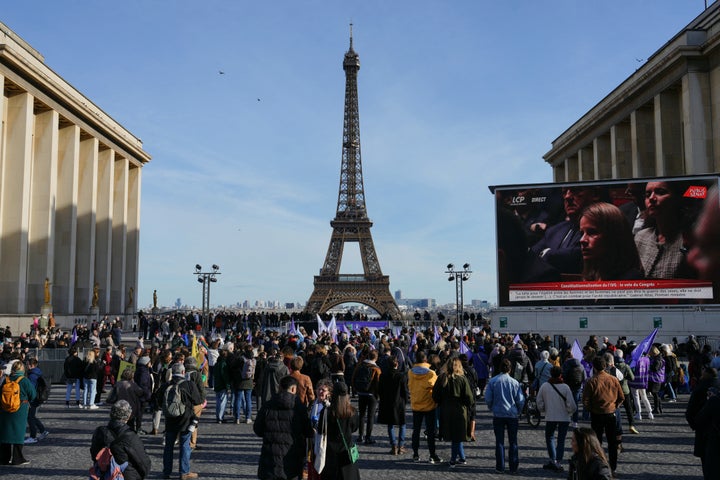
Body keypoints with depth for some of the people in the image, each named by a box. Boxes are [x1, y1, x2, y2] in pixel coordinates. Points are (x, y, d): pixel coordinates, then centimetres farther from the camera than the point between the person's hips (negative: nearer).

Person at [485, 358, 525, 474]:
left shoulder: (492, 381, -7)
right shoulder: (515, 382, -6)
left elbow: (488, 398, -4)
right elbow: (521, 400, -3)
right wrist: (517, 411, 14)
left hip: (498, 415, 0)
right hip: (512, 415, 0)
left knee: (499, 442, 8)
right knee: (513, 442, 11)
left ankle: (500, 467, 9)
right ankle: (513, 467, 13)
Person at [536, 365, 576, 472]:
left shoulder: (544, 386, -6)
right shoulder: (565, 387, -12)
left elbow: (539, 402, 0)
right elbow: (571, 405, -11)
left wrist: (544, 411, 18)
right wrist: (570, 411, 10)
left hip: (550, 417, 1)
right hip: (564, 418, -1)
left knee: (549, 437, 17)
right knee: (561, 440, 8)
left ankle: (553, 460, 9)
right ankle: (558, 462, 5)